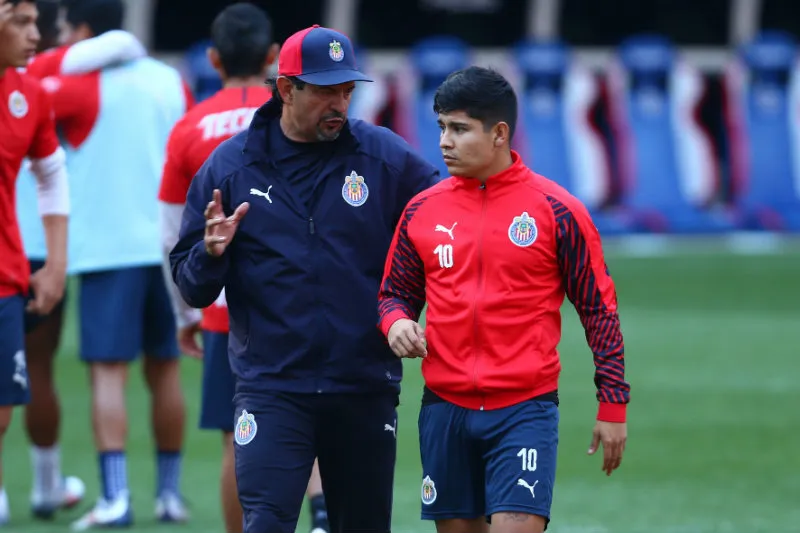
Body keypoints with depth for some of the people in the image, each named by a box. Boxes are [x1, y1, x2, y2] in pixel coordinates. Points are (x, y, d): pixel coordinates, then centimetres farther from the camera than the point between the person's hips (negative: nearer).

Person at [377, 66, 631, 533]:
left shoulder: (557, 210, -4)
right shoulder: (423, 211, 6)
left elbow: (599, 307, 0)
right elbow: (396, 292, 18)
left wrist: (613, 405, -1)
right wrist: (396, 321, -6)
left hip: (526, 410, -4)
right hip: (445, 407, 4)